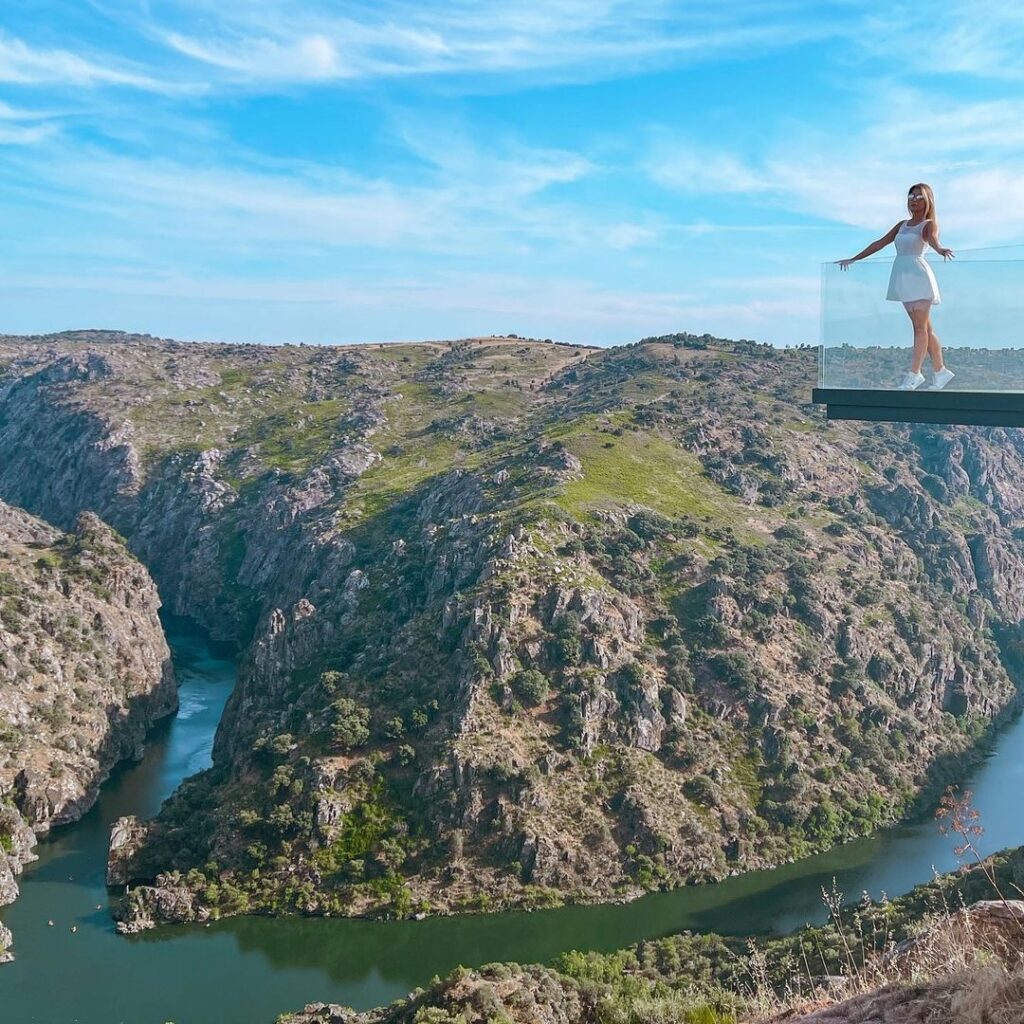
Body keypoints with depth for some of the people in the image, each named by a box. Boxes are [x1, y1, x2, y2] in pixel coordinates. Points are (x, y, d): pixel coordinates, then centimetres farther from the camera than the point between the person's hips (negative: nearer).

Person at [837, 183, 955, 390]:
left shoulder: (929, 224, 0)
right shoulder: (902, 225, 19)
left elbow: (932, 238, -22)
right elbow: (880, 243, 23)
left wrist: (940, 249, -45)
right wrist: (854, 259, 23)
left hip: (918, 275, -7)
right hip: (902, 276, 7)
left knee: (921, 327, -8)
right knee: (924, 328, 8)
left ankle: (914, 373, -12)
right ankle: (940, 371, 13)